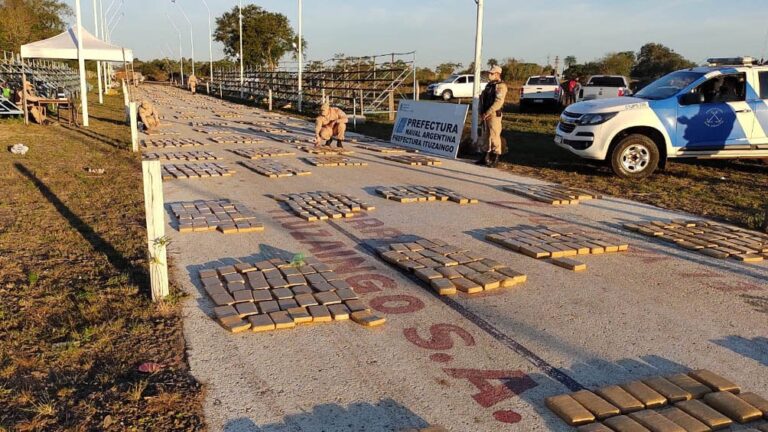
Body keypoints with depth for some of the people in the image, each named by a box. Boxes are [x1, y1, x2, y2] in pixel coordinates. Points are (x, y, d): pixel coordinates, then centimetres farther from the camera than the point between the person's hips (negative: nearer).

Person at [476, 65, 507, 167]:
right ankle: (485, 158, 19)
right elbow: (482, 99, 20)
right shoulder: (489, 85, 17)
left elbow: (498, 102, -19)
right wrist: (481, 112, 6)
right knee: (485, 136, 11)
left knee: (494, 136, -7)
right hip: (485, 115, 9)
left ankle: (495, 159, -3)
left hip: (494, 115, -9)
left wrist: (487, 113, -21)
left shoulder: (501, 86, -9)